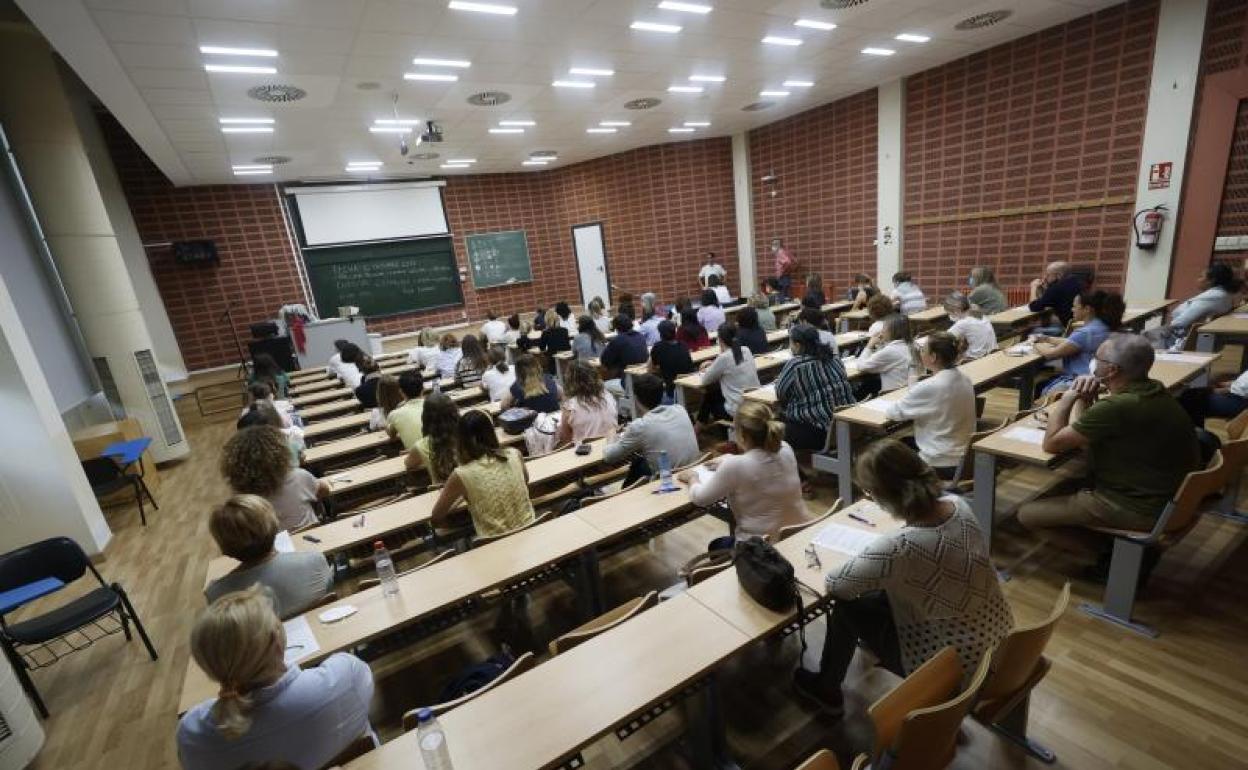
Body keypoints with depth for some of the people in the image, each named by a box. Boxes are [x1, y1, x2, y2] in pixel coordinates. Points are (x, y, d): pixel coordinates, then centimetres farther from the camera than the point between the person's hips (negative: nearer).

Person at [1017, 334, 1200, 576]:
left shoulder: (1117, 407, -28)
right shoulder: (1154, 390, 1)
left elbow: (1051, 444, -17)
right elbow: (1083, 433, 10)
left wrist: (1068, 397, -7)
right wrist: (1084, 399, -6)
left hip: (1141, 508, -9)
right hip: (1172, 495, 9)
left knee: (1027, 514, -5)